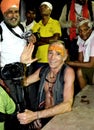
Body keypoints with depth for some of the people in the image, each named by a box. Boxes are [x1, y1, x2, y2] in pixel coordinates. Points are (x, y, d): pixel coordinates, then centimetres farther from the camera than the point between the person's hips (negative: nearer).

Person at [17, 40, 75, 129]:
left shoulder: (68, 72, -16)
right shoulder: (43, 70, 2)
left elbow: (67, 105, -27)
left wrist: (35, 115, -34)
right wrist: (22, 64, -10)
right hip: (44, 114, 5)